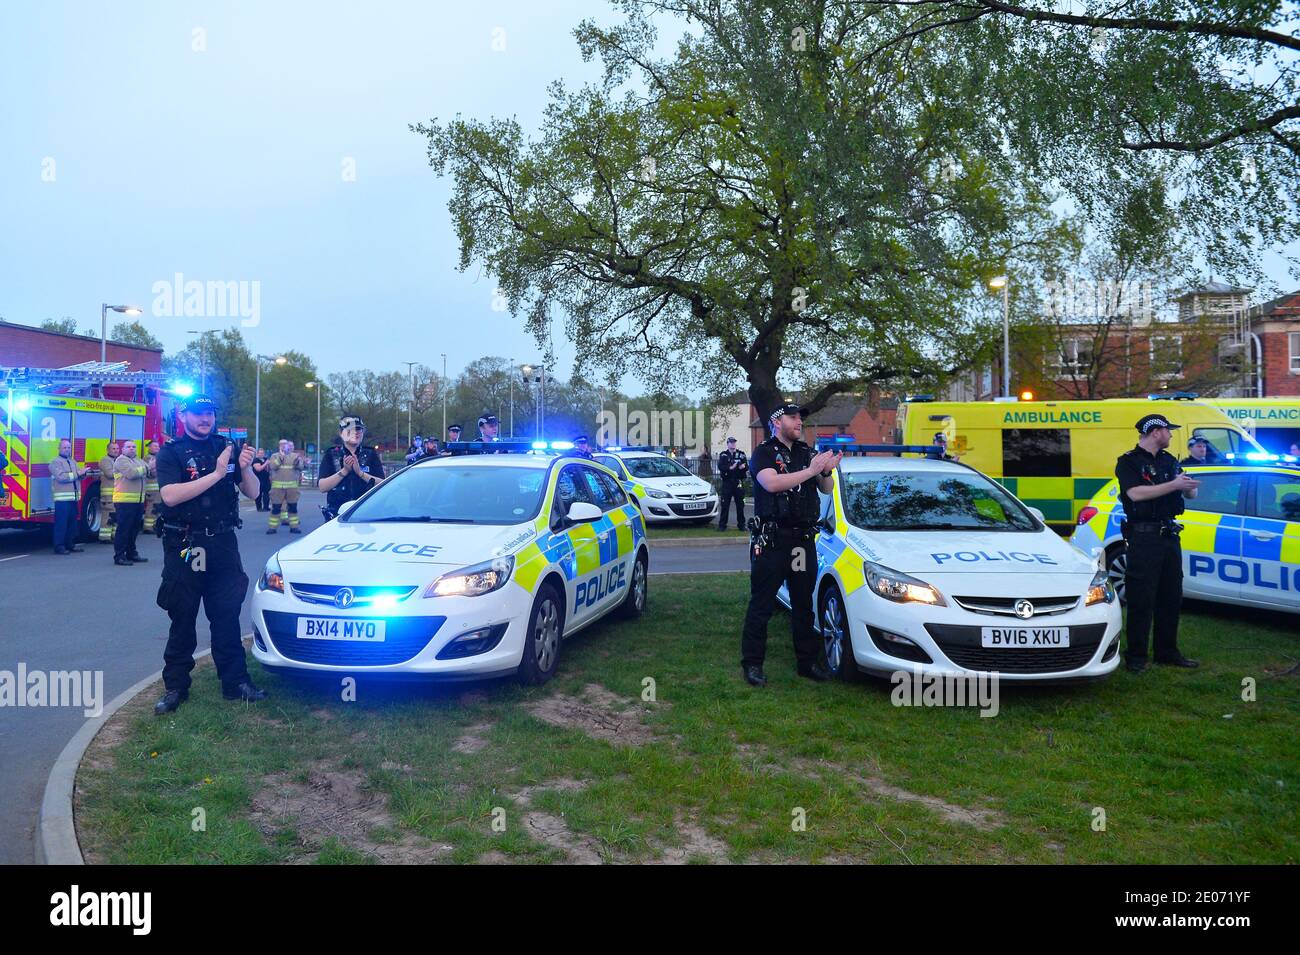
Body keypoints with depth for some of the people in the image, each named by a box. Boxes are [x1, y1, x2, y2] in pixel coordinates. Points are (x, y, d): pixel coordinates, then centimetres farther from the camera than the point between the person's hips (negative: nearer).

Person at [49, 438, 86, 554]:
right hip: (62, 498, -8)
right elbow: (61, 477, -16)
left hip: (74, 497, 8)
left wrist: (83, 473, -2)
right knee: (61, 523, -8)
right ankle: (59, 546, -5)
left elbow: (79, 477, 20)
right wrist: (77, 474, -13)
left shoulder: (73, 462, 20)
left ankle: (70, 544, 19)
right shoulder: (56, 462, -4)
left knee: (72, 523, 11)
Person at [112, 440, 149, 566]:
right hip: (125, 501, -8)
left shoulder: (138, 461, 19)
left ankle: (131, 554, 23)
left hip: (138, 501, 8)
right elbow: (132, 474, -19)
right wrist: (146, 468, -8)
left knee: (134, 529, 14)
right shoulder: (121, 460, -4)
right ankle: (119, 556, -2)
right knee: (123, 529, -6)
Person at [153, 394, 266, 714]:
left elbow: (252, 492, 6)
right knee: (182, 619, 4)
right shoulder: (171, 453, -2)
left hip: (223, 543, 3)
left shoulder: (226, 447, 8)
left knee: (227, 616, 6)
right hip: (184, 545, -3)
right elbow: (170, 495, -18)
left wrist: (245, 468, -15)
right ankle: (175, 687, 13)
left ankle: (235, 681, 12)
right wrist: (215, 474, -23)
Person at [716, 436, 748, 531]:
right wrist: (730, 468, -24)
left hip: (738, 483, 1)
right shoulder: (723, 455, 7)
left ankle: (741, 524, 12)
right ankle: (722, 525, 3)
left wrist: (743, 467, -21)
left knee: (740, 505, 4)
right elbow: (720, 467, -9)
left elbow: (747, 467, 2)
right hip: (727, 483, -1)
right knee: (724, 505, -2)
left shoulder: (741, 454, 10)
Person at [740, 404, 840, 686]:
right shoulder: (764, 452, -2)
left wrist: (827, 472, -8)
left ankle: (807, 662, 21)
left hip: (803, 539, 6)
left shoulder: (806, 453, 15)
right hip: (771, 540, -6)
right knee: (761, 605, -2)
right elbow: (772, 483, -21)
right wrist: (811, 470, -21)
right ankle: (752, 664, 5)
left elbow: (826, 489, 14)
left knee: (804, 604, 12)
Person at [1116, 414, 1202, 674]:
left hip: (1169, 535, 7)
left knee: (1171, 597, 12)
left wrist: (1188, 486, -11)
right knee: (1141, 599, -5)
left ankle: (1167, 652, 23)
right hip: (1144, 536, -7)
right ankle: (1136, 656, 1)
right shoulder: (1129, 462, -5)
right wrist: (1173, 485, -20)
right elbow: (1135, 493, -21)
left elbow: (1191, 493, 13)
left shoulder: (1169, 461, 16)